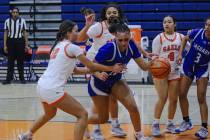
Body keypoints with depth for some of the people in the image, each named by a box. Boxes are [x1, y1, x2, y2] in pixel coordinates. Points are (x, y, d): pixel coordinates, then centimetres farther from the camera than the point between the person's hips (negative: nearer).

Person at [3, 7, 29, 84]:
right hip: (10, 41, 0)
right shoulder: (7, 21, 1)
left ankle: (21, 78, 14)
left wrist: (26, 45, 2)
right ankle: (9, 78, 5)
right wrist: (5, 45, 0)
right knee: (10, 61, 2)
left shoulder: (22, 21, 1)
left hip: (20, 41, 0)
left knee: (20, 60, 4)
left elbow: (25, 33, 4)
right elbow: (5, 33, 4)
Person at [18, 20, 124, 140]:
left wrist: (92, 71, 17)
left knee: (50, 114, 37)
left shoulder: (58, 46, 17)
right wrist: (112, 68, 7)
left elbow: (73, 69, 21)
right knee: (83, 115, -5)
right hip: (53, 90, -9)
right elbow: (91, 65, -3)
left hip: (42, 86, 9)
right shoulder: (71, 47, -8)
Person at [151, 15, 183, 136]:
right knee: (162, 98, -11)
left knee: (174, 99, 5)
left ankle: (170, 124, 18)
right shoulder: (159, 38, -3)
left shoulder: (181, 37, 5)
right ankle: (155, 125, -1)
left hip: (175, 73, 3)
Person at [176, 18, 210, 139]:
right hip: (188, 65, 3)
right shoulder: (197, 33, -20)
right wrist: (180, 54, -3)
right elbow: (185, 39, 3)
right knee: (182, 95, 7)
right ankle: (186, 122, 24)